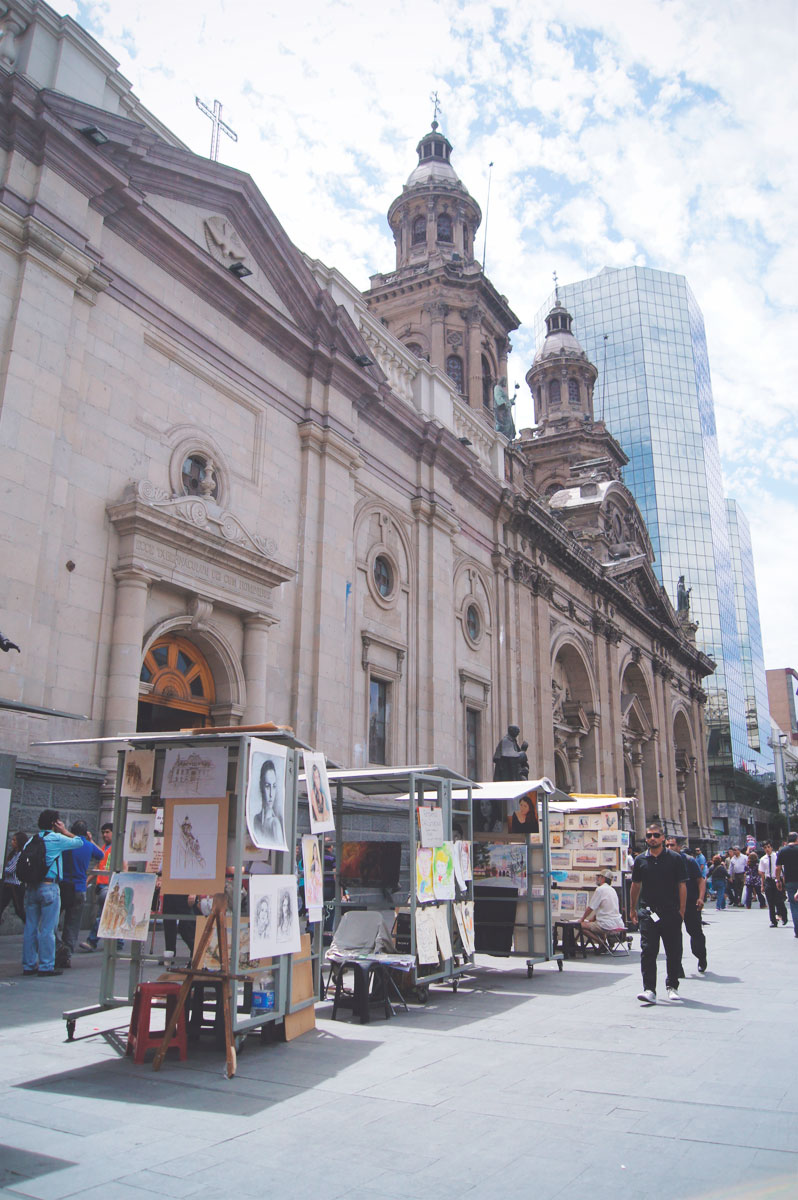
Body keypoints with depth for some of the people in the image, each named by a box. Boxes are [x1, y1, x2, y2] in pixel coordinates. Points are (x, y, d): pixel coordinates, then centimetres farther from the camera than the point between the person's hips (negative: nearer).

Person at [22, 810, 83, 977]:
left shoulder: (31, 840, 10)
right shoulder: (56, 838, -8)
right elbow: (78, 842, 0)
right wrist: (64, 831, 10)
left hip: (31, 887, 6)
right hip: (49, 886, -6)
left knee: (30, 927, 11)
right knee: (47, 928, -1)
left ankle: (29, 965, 16)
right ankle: (46, 966, 3)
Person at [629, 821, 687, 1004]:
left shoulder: (675, 859, 0)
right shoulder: (640, 860, 6)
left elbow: (682, 885, 0)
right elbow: (635, 885, 15)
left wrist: (681, 911, -5)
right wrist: (633, 909, 17)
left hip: (671, 913, -1)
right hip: (647, 913, 1)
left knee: (674, 952, 9)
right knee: (648, 951, -7)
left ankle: (672, 986, 27)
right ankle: (649, 990, -6)